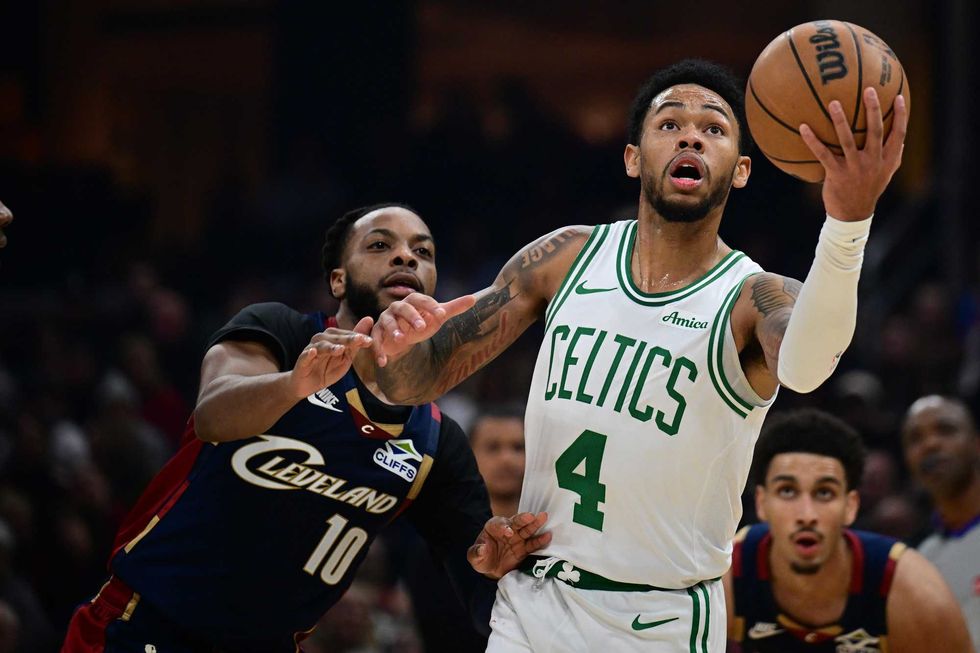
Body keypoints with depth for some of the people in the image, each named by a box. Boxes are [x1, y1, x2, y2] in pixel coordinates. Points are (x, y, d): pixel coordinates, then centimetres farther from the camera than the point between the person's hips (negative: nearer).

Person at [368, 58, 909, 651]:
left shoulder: (754, 300, -13)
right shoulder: (568, 258, 0)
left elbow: (803, 368, -38)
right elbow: (414, 384, 3)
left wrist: (848, 221, -54)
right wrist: (399, 346, -21)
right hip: (529, 601, 3)